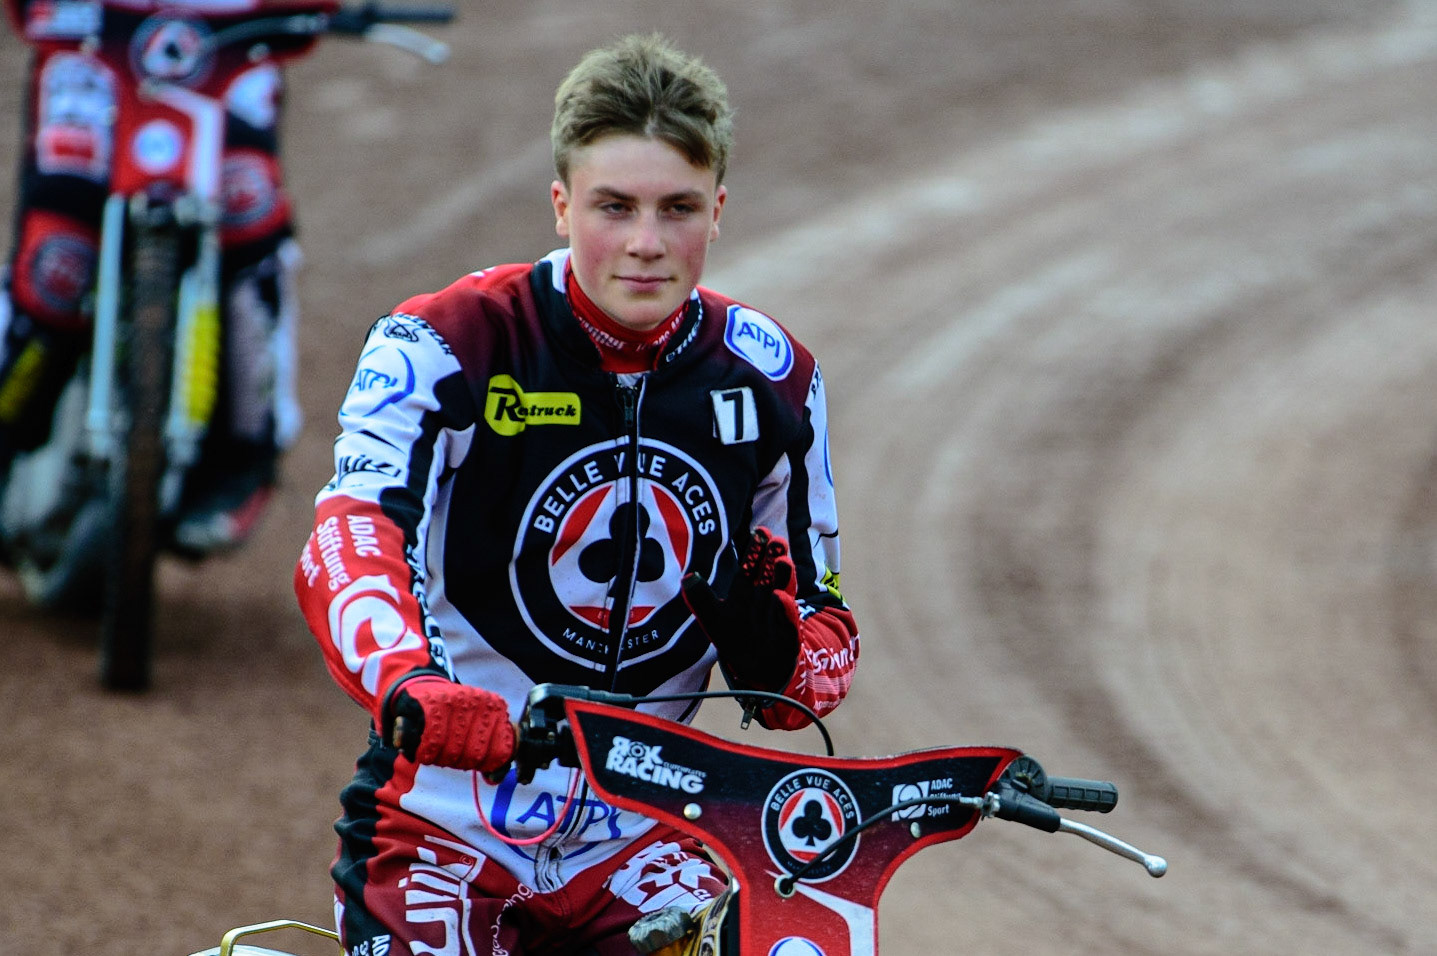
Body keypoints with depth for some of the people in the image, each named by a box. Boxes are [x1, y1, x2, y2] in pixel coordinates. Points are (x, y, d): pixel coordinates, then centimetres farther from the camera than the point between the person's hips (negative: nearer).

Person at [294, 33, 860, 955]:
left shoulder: (771, 381, 1)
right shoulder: (448, 344, -12)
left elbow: (825, 625, 7)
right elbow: (347, 541, -28)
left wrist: (780, 644, -18)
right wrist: (408, 688, -49)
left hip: (637, 840, 3)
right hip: (447, 822, -3)